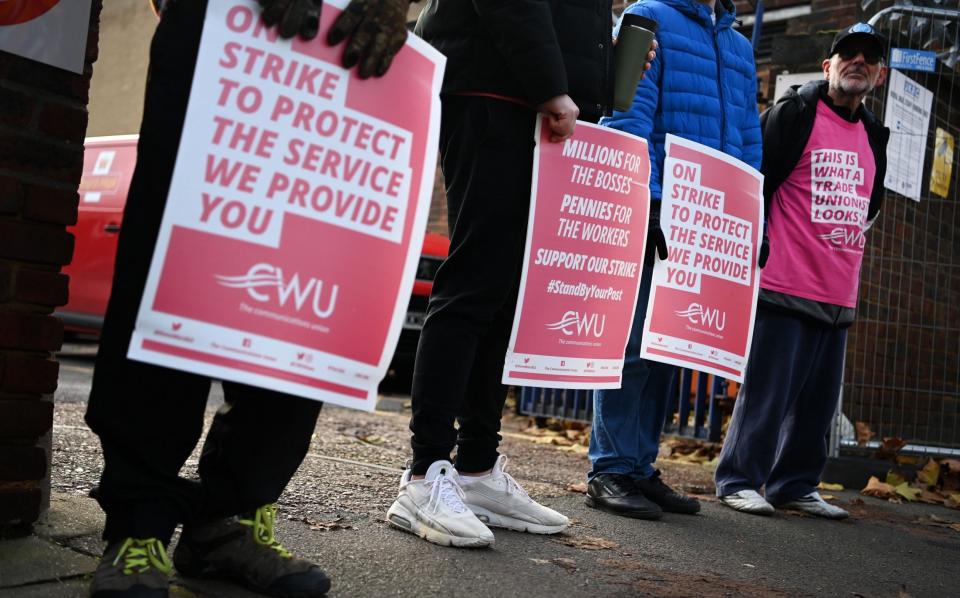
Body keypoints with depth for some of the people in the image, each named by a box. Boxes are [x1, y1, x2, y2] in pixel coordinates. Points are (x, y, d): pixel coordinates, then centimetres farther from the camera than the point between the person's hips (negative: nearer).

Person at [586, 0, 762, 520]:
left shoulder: (740, 48, 22)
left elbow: (749, 139, 21)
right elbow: (628, 115, -9)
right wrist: (647, 201, -19)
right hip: (651, 208, -6)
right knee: (633, 342, -5)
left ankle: (641, 468, 17)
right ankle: (610, 472, 3)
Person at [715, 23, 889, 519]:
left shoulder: (873, 135, 18)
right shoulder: (794, 112, -2)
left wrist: (848, 242, 19)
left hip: (838, 294, 7)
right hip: (785, 286, -7)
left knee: (819, 397, 10)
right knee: (768, 390, -5)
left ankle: (795, 484, 22)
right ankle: (738, 480, 8)